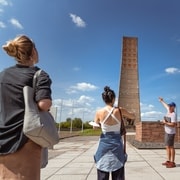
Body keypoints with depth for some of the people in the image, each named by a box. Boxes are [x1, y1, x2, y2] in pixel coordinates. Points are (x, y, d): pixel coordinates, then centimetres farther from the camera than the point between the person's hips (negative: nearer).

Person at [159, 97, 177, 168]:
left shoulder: (173, 115, -16)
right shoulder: (169, 111, 8)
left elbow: (173, 125, -24)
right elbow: (166, 105, 29)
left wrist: (165, 123, -16)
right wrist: (162, 101, 42)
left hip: (170, 133, -9)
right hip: (167, 132, 9)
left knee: (171, 147, -6)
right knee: (167, 147, 10)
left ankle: (172, 162, 0)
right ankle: (168, 161, 17)